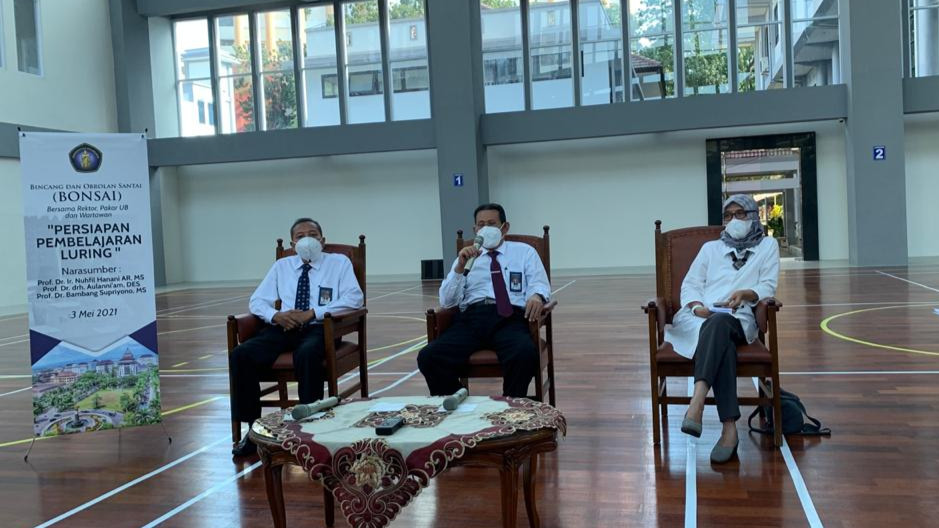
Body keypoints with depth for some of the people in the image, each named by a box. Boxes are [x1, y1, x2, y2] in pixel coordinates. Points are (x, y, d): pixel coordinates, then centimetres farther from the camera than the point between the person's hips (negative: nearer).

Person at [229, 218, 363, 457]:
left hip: (319, 328, -4)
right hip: (284, 328, 4)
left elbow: (354, 298, -5)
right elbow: (257, 301, 17)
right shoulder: (282, 266, 21)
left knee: (307, 354, -39)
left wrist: (312, 313, -15)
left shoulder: (339, 263, 10)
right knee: (241, 355, -21)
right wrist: (276, 315, -8)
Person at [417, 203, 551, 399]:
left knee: (525, 354, -37)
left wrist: (536, 296, -18)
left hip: (509, 317, -2)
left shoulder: (524, 252, 21)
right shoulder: (466, 257, 24)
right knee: (429, 357, -26)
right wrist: (460, 267, -3)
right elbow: (447, 301, 13)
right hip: (471, 317, 2)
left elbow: (539, 285, 7)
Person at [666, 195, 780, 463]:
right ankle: (729, 428, -48)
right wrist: (697, 305, -6)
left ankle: (697, 403, -58)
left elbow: (768, 287, 11)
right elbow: (690, 285, 18)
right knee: (721, 339, -37)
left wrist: (746, 294, -12)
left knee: (719, 325, -41)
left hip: (739, 318, -1)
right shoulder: (711, 248, 30)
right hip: (701, 316, 1)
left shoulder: (767, 245, 25)